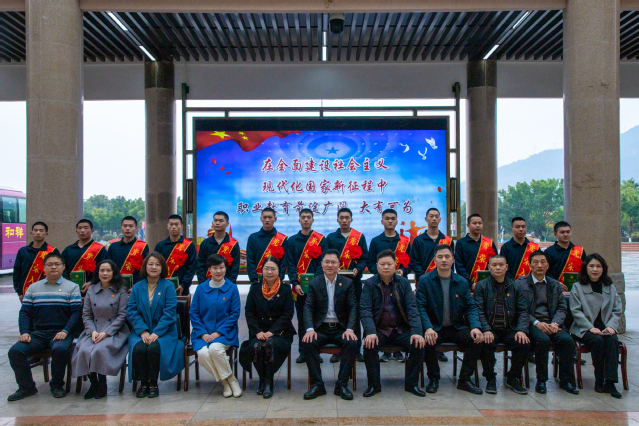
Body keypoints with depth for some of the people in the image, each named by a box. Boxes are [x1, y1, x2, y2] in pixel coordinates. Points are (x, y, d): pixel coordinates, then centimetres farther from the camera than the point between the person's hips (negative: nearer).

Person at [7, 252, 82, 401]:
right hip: (38, 333, 3)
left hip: (60, 333, -3)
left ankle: (57, 385, -9)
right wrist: (24, 332, -7)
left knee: (60, 349, -34)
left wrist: (65, 331, -16)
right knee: (15, 351, -21)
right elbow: (25, 312, 10)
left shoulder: (72, 287, 8)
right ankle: (26, 387, -1)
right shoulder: (33, 288, 17)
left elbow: (76, 312, -2)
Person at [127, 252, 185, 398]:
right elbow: (131, 312, 1)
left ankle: (153, 384, -10)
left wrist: (156, 333, -18)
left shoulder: (168, 286, 1)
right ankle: (143, 383, -7)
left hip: (164, 331, -2)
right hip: (142, 330, 2)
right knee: (139, 348, -29)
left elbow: (169, 313, -7)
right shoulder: (137, 287, 10)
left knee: (154, 347, -31)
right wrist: (143, 331, -14)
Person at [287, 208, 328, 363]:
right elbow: (290, 264, 4)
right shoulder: (292, 240, 9)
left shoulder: (321, 239, 4)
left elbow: (323, 262, -2)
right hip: (299, 287, 2)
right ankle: (303, 352, 13)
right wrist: (295, 283, -9)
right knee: (301, 320, 6)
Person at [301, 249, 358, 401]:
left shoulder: (347, 283, 6)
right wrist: (309, 329, -21)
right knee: (307, 343, -29)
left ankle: (342, 385, -16)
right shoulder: (314, 284, 6)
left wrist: (350, 329, -18)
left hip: (341, 328, 0)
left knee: (352, 343, -30)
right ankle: (317, 384, -17)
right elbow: (308, 307, -3)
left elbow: (353, 308, -1)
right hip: (320, 329, 0)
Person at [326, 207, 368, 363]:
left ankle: (357, 350, 9)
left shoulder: (360, 237, 8)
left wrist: (358, 269, -13)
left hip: (354, 280, 0)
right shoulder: (331, 237, 10)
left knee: (355, 315, 2)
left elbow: (364, 258, 5)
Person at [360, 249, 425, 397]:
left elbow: (412, 308, -2)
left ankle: (411, 384, -2)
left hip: (401, 329, 2)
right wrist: (370, 332, -27)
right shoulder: (369, 284, 1)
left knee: (419, 345, -22)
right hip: (379, 330, -1)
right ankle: (374, 384, -9)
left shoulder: (404, 283, 6)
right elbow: (365, 310, -9)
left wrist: (416, 331, -18)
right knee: (369, 345, -29)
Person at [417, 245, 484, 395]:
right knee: (427, 341, -33)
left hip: (457, 327, 3)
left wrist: (475, 327, -15)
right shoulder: (424, 281, -1)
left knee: (476, 339, -23)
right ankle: (433, 379, -8)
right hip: (434, 328, -3)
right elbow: (421, 307, -9)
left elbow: (471, 307, 5)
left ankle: (464, 380, -5)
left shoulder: (462, 282, 8)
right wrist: (428, 328, -26)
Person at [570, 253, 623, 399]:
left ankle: (609, 382, -32)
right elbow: (576, 311, -3)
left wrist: (611, 326, -9)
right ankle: (599, 380, -20)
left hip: (605, 328, 2)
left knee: (613, 340, -30)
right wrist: (591, 328, -16)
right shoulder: (577, 287, 7)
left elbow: (617, 311, 10)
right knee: (598, 341, -32)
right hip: (584, 329, -2)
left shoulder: (611, 288, 17)